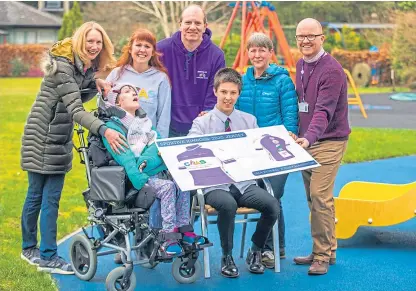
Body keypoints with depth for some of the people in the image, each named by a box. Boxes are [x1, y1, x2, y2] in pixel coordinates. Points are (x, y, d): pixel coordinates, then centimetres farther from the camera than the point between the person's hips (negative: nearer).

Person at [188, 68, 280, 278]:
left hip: (245, 184, 3)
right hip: (216, 186, -3)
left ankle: (255, 252, 2)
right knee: (228, 204, -36)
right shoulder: (202, 123, 3)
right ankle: (227, 257, -11)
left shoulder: (249, 121, 13)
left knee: (272, 205, -25)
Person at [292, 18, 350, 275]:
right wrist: (298, 135, 13)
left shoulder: (331, 70, -16)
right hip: (306, 141, 8)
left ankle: (322, 256, -4)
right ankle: (327, 250, 21)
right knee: (315, 198, 11)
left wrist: (310, 137, -39)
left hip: (328, 141, -8)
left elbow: (324, 110, -26)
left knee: (320, 197, -13)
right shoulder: (300, 65, 12)